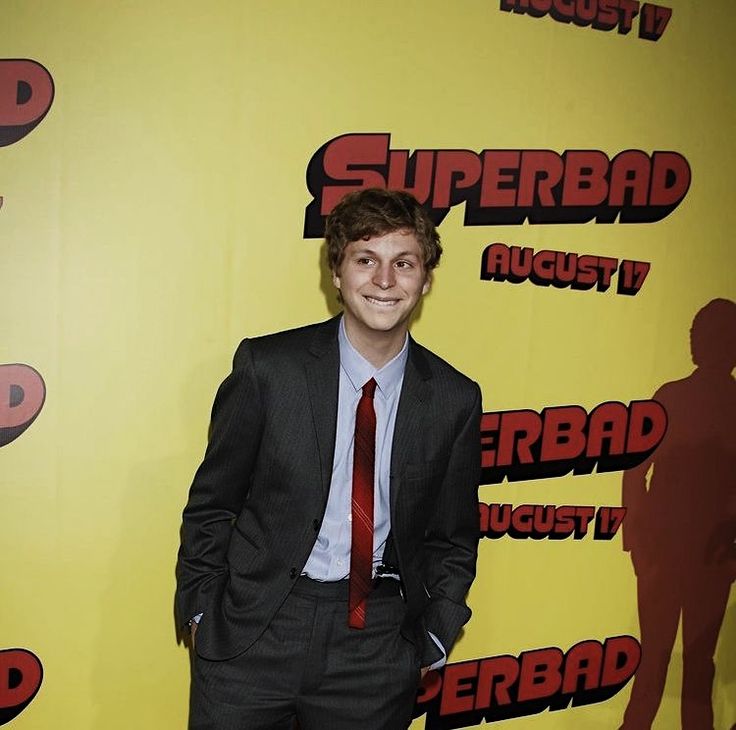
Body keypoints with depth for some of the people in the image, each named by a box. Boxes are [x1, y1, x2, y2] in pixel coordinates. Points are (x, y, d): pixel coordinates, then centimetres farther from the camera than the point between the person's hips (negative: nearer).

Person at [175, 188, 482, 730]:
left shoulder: (455, 400, -2)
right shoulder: (267, 367, -9)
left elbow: (452, 538, 8)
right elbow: (211, 502, 0)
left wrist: (430, 644, 2)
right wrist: (201, 612, -1)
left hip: (379, 642, 2)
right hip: (255, 626, -1)